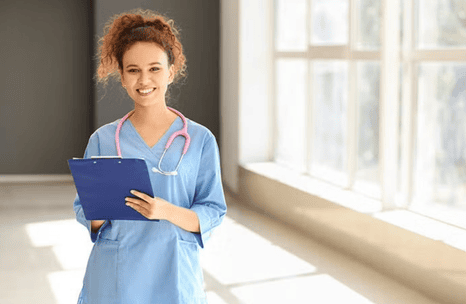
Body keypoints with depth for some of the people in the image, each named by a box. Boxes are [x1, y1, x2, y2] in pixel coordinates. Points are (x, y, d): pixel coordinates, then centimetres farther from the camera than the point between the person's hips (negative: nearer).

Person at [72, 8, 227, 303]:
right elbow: (83, 212, 7)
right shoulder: (103, 140, 4)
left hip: (175, 279, -1)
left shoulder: (201, 140, -1)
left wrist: (167, 212, -21)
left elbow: (213, 214, -3)